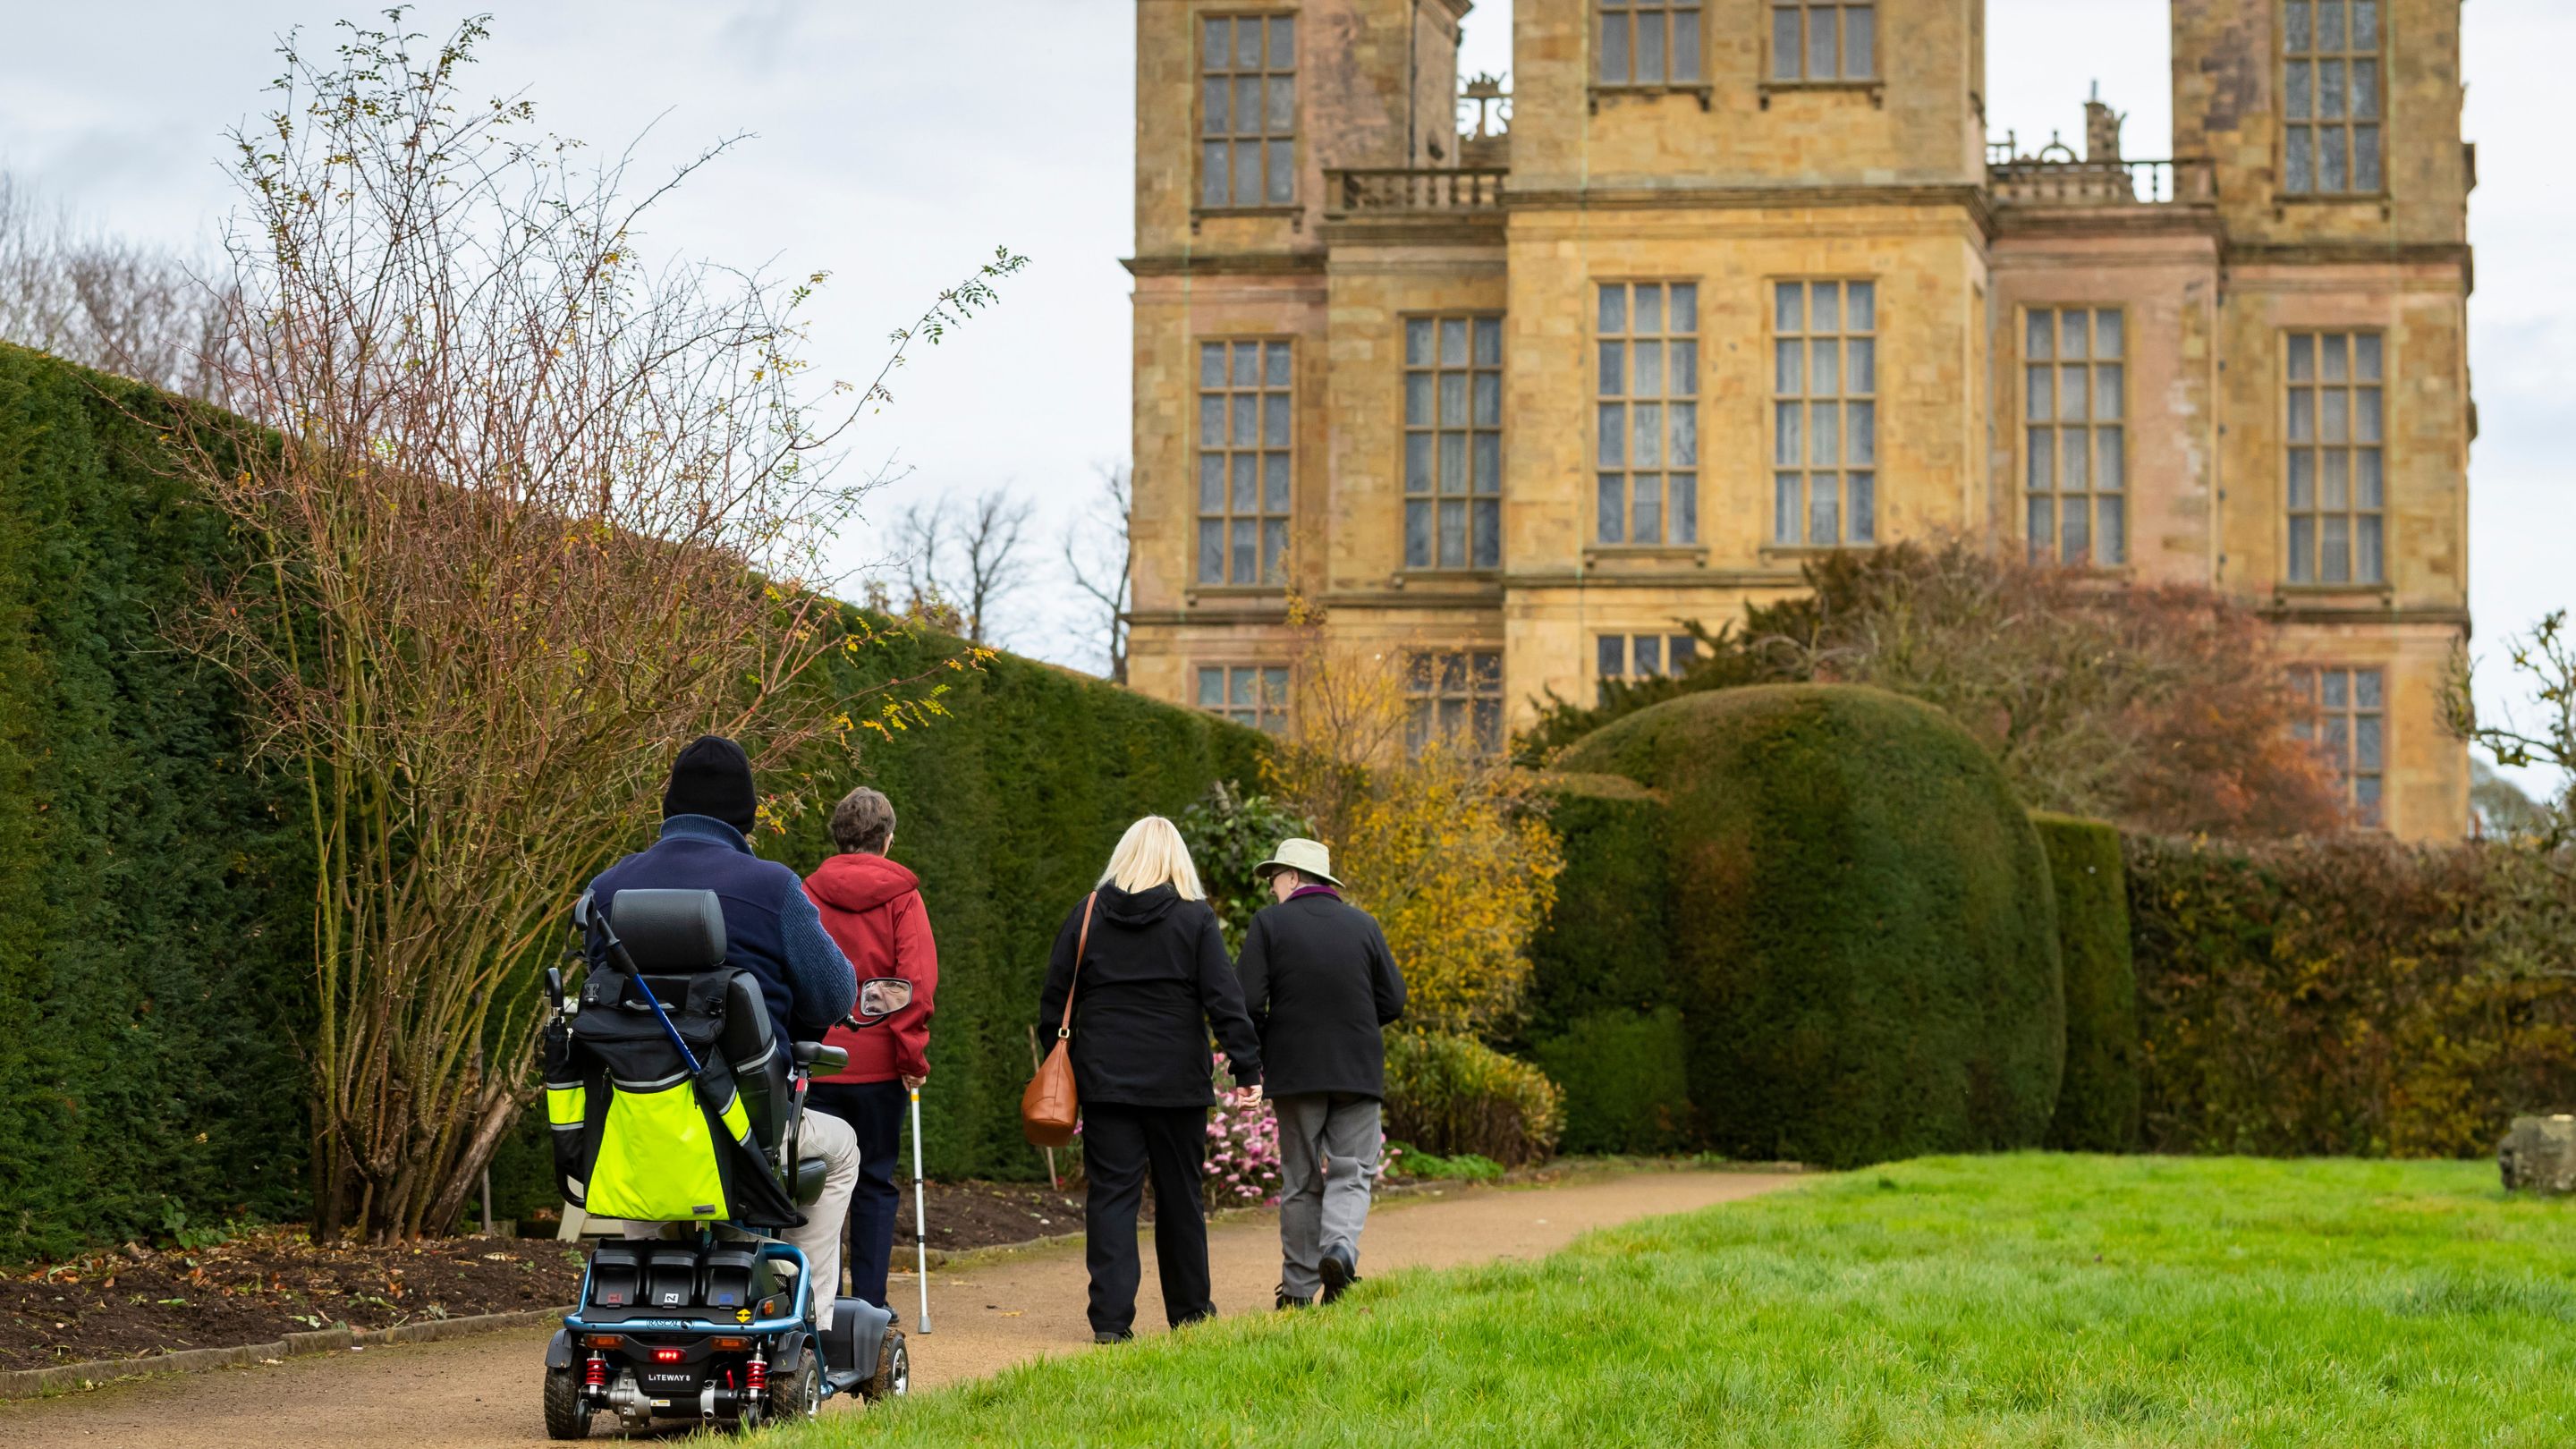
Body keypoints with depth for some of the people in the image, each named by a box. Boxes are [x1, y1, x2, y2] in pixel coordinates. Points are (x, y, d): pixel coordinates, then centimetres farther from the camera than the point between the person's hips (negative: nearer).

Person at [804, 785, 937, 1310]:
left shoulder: (808, 894, 3)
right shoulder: (902, 896, -2)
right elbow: (917, 980, -11)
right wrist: (913, 1053, -7)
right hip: (878, 1064, -1)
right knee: (875, 1182, 7)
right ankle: (869, 1303, 5)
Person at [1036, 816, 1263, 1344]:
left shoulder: (1088, 914, 3)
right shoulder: (1195, 919, -3)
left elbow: (1055, 997, 5)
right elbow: (1225, 1001, -8)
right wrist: (1247, 1069, -7)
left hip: (1104, 1078, 1)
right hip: (1176, 1081, -1)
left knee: (1111, 1192, 0)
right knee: (1179, 1194, 12)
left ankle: (1111, 1315, -10)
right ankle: (1188, 1306, 23)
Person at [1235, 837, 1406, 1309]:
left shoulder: (1269, 923, -3)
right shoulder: (1363, 925, 5)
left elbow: (1248, 1003, -10)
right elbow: (1393, 1001, 4)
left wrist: (1262, 1050, 7)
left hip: (1295, 1071, -1)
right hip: (1358, 1070, 1)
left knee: (1300, 1181, 8)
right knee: (1352, 1171, 6)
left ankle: (1298, 1289, 9)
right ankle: (1340, 1246, -21)